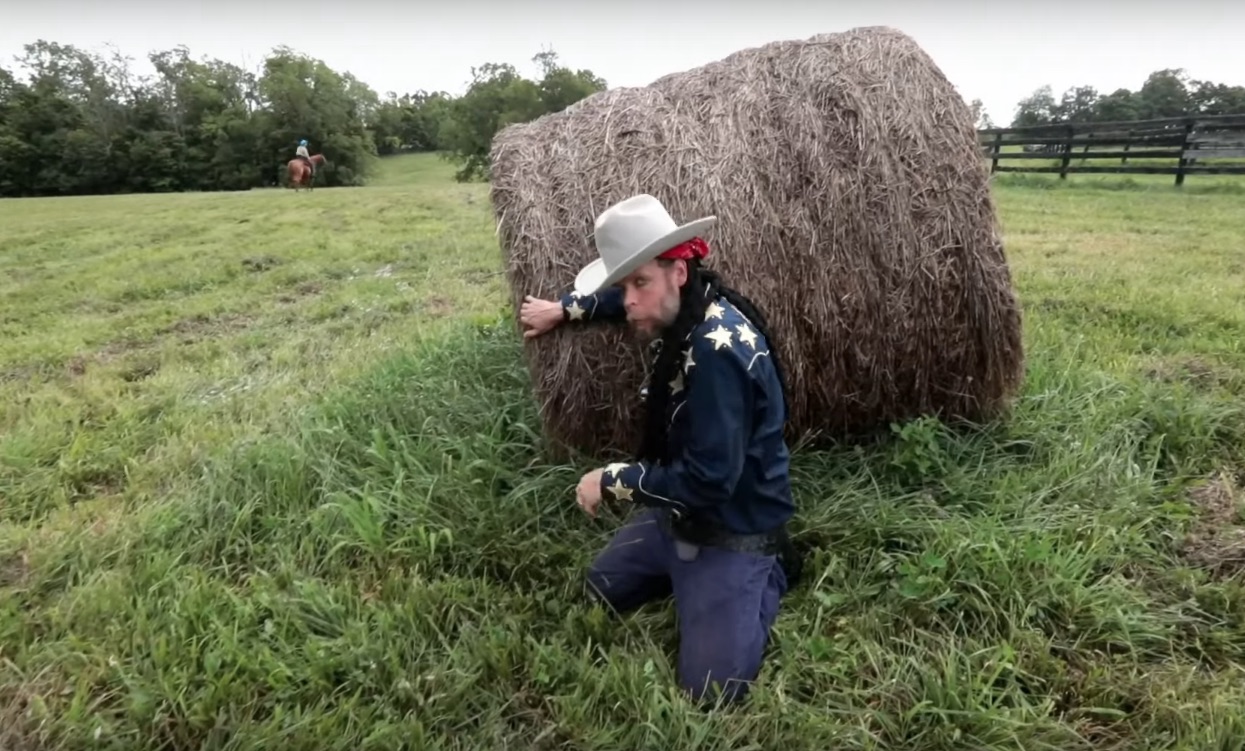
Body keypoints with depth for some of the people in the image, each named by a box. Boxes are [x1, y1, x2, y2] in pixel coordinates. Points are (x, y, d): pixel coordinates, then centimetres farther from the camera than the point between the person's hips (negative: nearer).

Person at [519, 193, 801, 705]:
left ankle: (767, 570, 13)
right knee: (599, 591, 22)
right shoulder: (684, 308, -6)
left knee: (709, 689, -8)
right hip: (681, 513, 9)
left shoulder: (717, 348, -34)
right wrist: (564, 309, 14)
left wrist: (613, 479, -22)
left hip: (732, 529, -9)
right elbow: (624, 298, 20)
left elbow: (707, 481, -33)